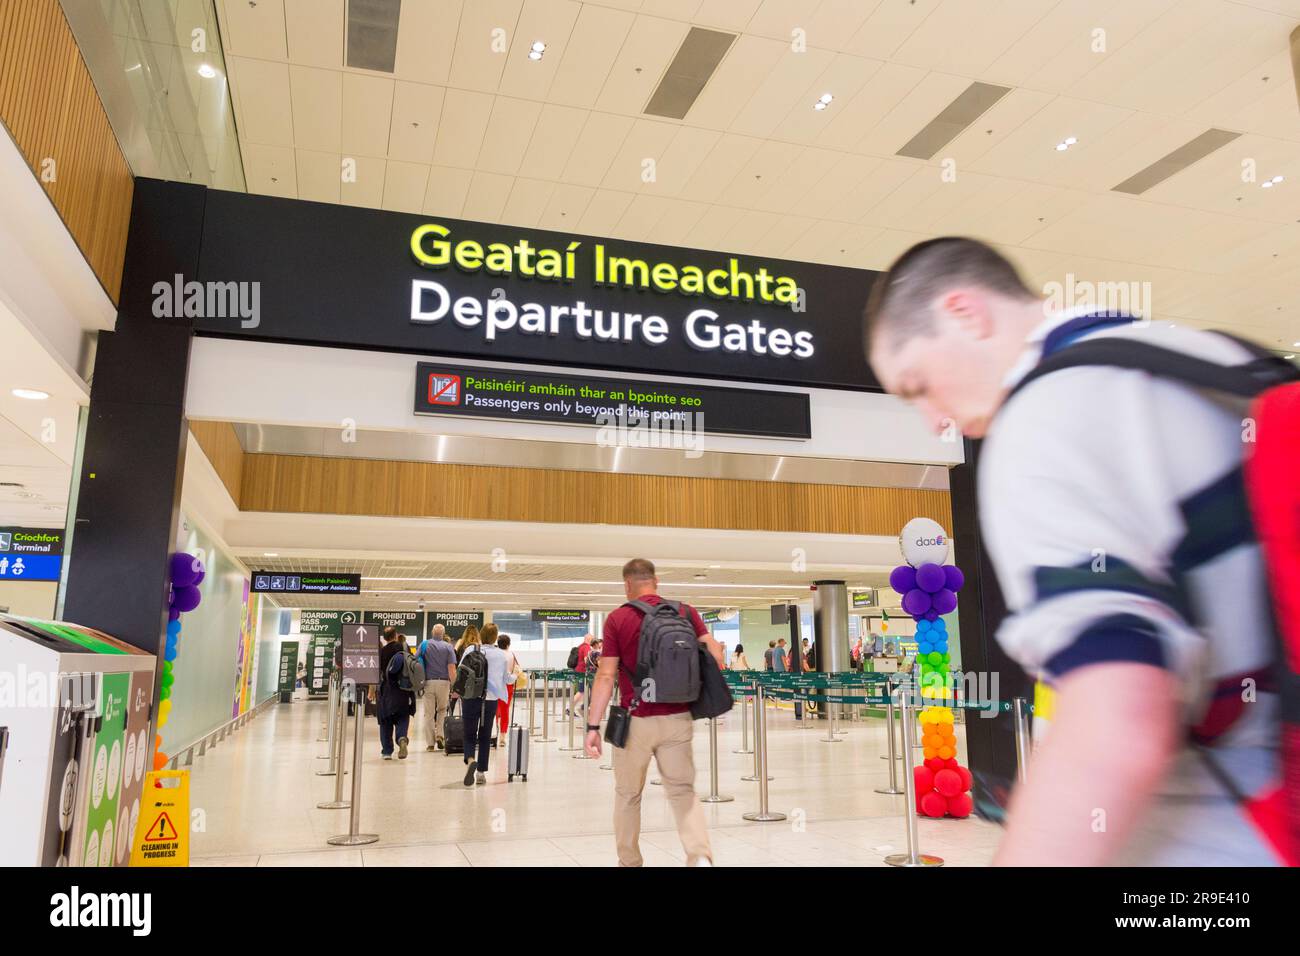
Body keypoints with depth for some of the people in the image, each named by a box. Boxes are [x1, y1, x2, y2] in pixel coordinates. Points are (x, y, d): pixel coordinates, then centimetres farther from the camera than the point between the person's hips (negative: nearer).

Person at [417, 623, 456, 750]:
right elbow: (452, 669, -6)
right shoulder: (448, 647, 0)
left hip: (428, 682, 0)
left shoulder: (424, 645, 4)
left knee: (429, 713, 5)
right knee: (442, 710, 18)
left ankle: (430, 743, 6)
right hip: (443, 682, 0)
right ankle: (439, 735, 3)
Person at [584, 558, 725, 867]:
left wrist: (593, 726, -7)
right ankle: (701, 856, -9)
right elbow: (714, 652, -5)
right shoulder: (685, 612, 3)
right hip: (678, 719, 2)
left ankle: (629, 862, 27)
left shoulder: (617, 619, -5)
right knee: (682, 791, 11)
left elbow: (606, 675, -9)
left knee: (628, 795, 16)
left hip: (635, 721, -2)